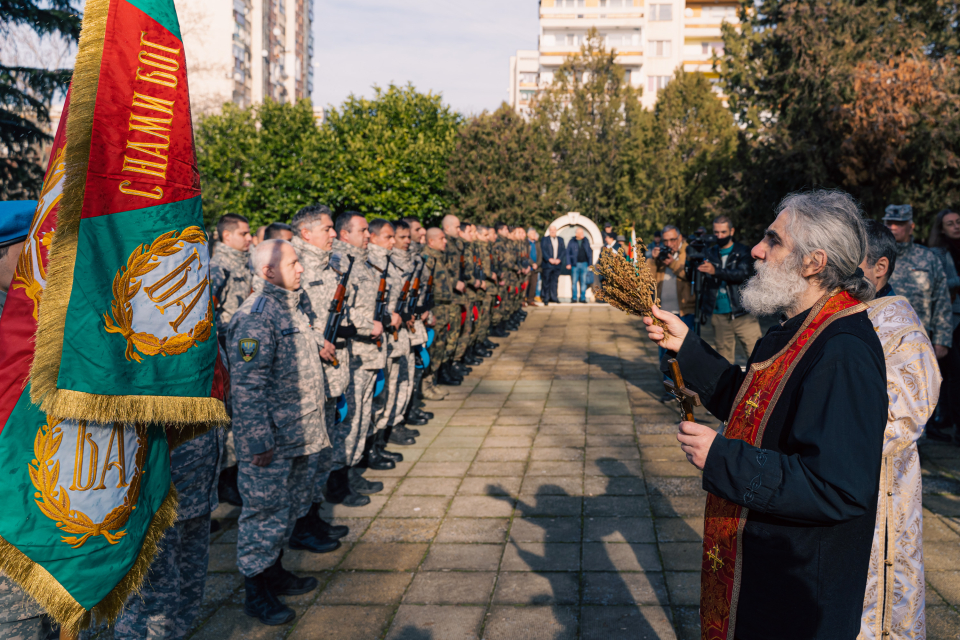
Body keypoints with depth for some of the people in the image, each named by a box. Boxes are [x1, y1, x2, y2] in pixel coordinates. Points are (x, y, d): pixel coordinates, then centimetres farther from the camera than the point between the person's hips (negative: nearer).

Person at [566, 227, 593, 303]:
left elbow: (590, 253, 13)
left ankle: (583, 298, 9)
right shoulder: (572, 242, 3)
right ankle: (574, 298, 4)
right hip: (575, 265, -2)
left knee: (583, 282, 4)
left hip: (584, 264, 2)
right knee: (574, 282, -1)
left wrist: (590, 264, 6)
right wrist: (568, 264, -6)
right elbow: (568, 253, 3)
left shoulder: (586, 242, 11)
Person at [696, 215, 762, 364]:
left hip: (743, 314, -3)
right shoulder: (710, 253, 13)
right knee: (724, 361, 5)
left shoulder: (743, 252, 4)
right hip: (719, 317, 3)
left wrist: (716, 271, -28)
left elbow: (743, 274, -16)